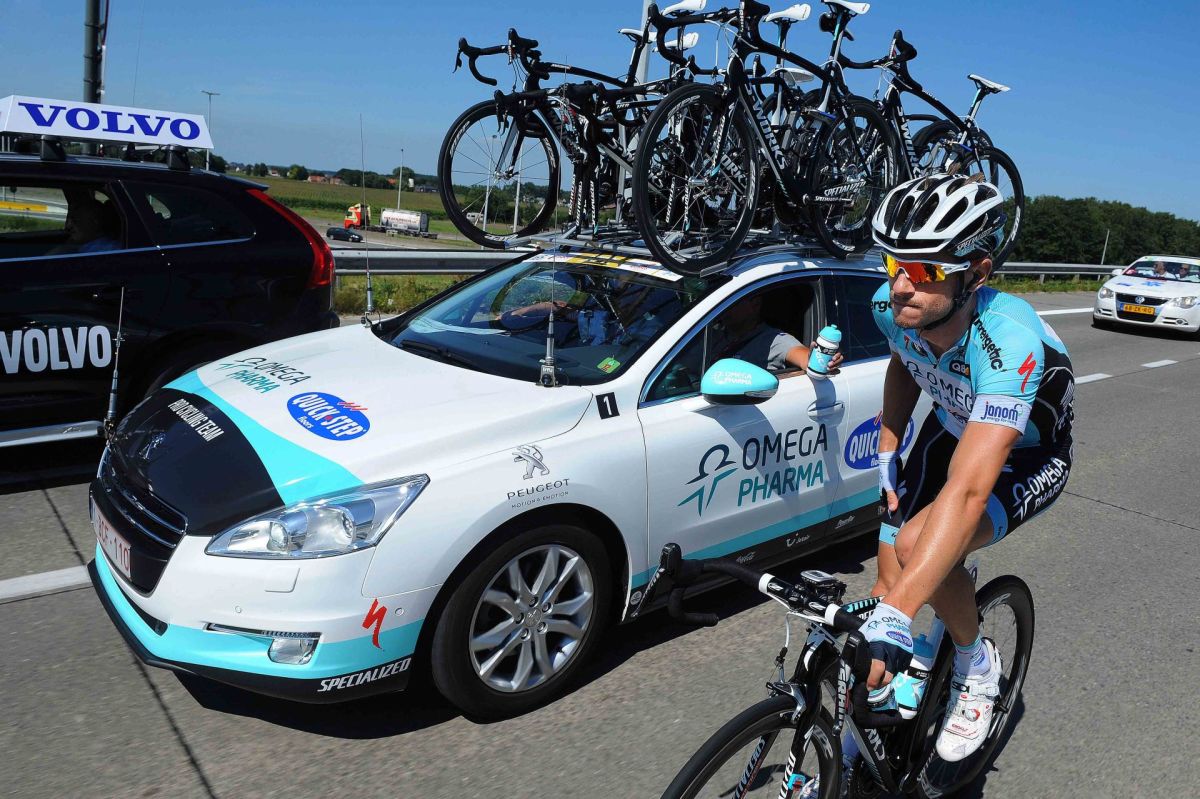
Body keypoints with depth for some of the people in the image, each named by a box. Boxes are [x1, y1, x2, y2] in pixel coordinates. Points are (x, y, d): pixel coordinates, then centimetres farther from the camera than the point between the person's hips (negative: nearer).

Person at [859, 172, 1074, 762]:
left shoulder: (1010, 343, -42)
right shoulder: (892, 307, -23)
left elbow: (967, 491, -49)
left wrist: (895, 616, -55)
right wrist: (887, 453, -4)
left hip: (1028, 458, -5)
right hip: (951, 430, 6)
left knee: (919, 544, -30)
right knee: (889, 579, -2)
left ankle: (977, 666, 2)